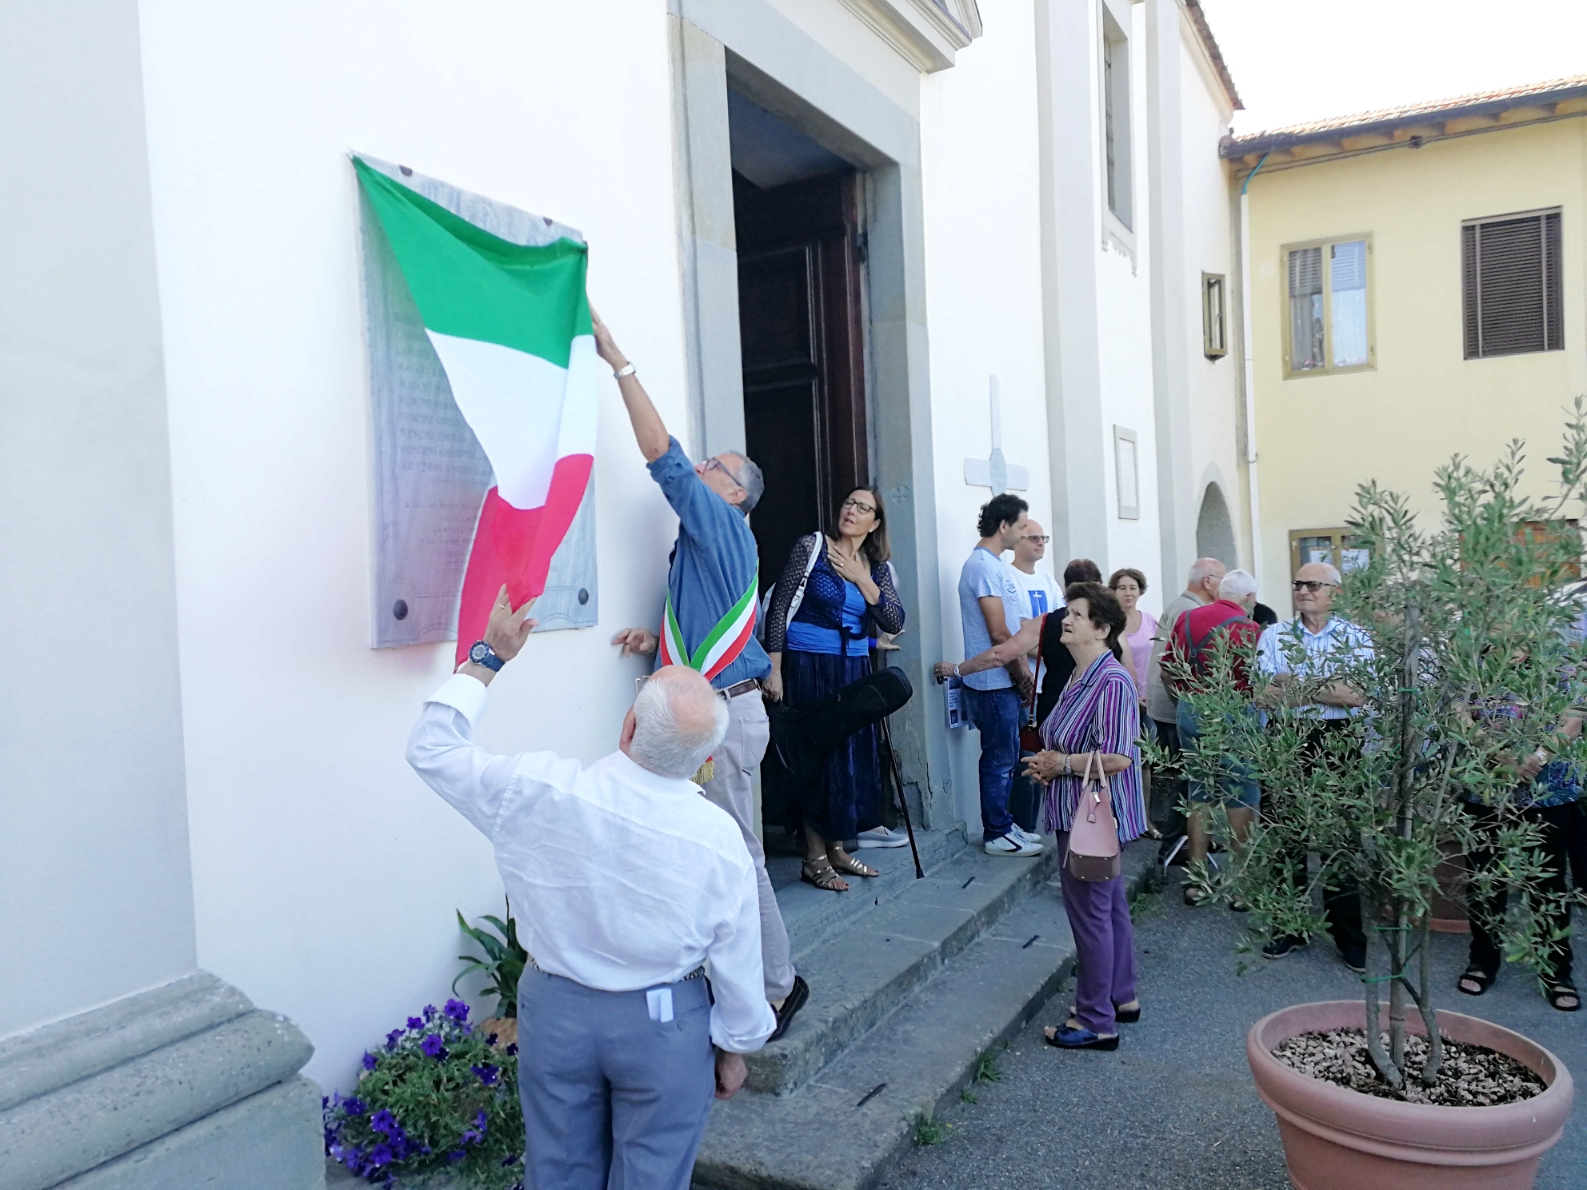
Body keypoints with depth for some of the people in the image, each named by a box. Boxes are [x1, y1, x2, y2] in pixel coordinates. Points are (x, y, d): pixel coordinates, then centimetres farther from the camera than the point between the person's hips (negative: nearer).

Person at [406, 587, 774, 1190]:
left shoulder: (538, 791, -24)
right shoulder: (720, 839, -22)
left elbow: (431, 748, -8)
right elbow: (737, 965, -10)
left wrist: (488, 656, -4)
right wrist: (735, 1047, 8)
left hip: (554, 1009, 2)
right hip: (665, 1025, -1)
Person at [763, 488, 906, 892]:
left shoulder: (876, 567, 9)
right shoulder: (811, 546, -5)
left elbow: (895, 622, -2)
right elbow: (779, 607, -9)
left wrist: (862, 580, -11)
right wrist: (774, 669, -14)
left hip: (854, 672, 6)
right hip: (809, 668, -5)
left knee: (852, 757, 9)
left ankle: (836, 848, 25)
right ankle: (815, 859, 10)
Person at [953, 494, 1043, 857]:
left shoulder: (995, 564, 15)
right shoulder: (984, 566, -18)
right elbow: (998, 633, -20)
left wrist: (1021, 673, 13)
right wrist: (1022, 676, -10)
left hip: (1003, 681, 10)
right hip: (994, 683, -10)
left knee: (1003, 756, 16)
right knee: (1000, 759, 0)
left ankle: (1003, 824, 27)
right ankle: (997, 834, 10)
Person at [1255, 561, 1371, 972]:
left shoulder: (1357, 639, 3)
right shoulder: (1274, 635, 6)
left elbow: (1362, 695, -12)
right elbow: (1265, 695, -6)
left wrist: (1298, 686, -17)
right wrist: (1334, 692, -16)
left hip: (1338, 743, -1)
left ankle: (1349, 937, 17)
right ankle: (1291, 927, 23)